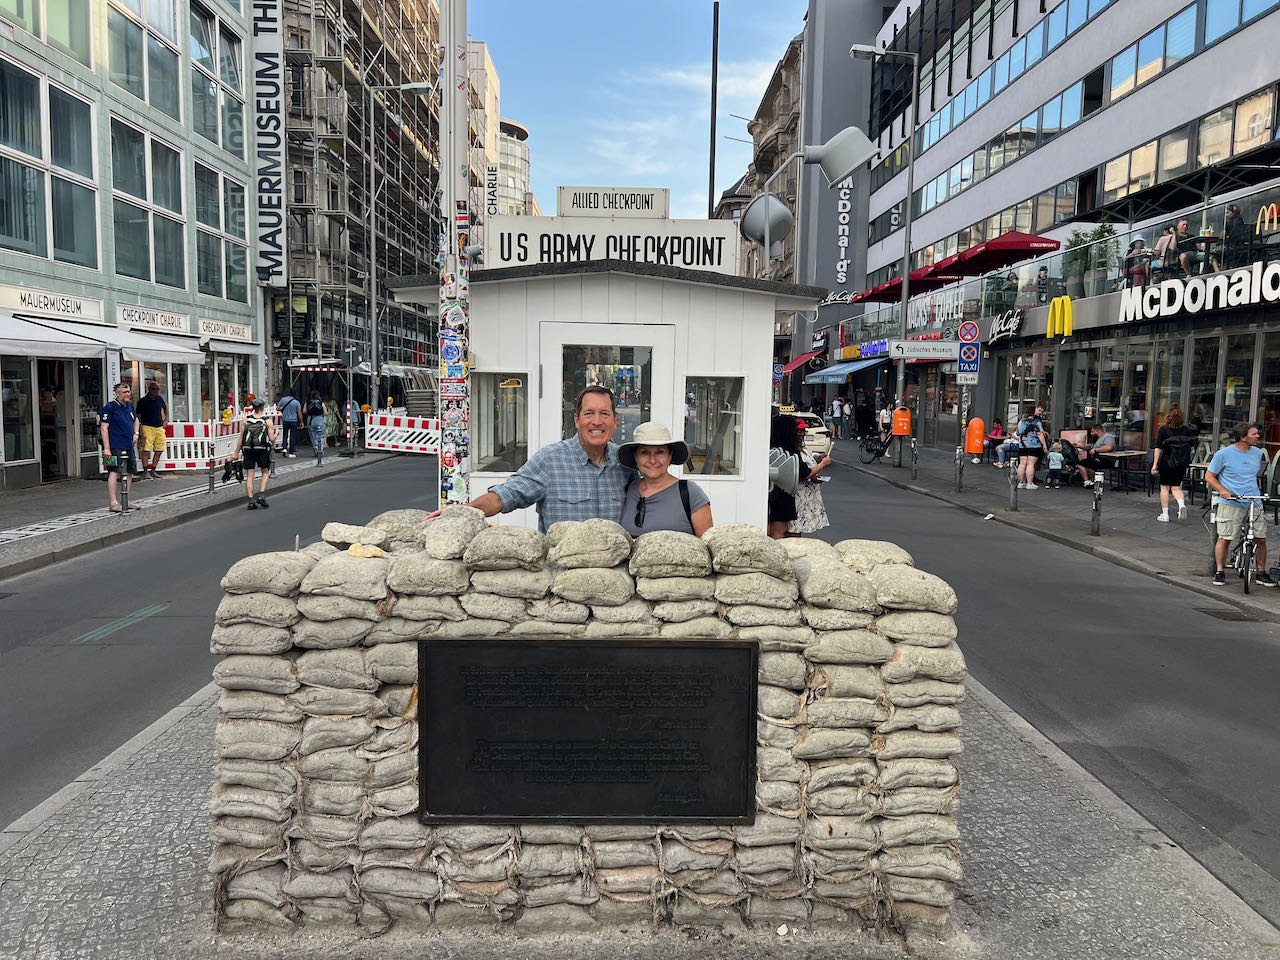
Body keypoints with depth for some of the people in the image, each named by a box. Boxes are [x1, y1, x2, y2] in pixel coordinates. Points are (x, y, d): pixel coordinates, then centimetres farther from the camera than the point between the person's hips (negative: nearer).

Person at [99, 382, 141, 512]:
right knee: (114, 472, -12)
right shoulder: (109, 407, -9)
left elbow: (135, 420, 35)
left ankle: (126, 501, 22)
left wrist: (136, 433, 18)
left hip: (129, 446, 8)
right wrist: (106, 448, -18)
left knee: (129, 472, 11)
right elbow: (104, 428, -13)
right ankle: (113, 502, -12)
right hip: (115, 447, -8)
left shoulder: (130, 406, 14)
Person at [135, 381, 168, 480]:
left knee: (159, 450, 4)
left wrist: (166, 420, 18)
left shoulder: (160, 399, 11)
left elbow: (166, 408, 30)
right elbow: (138, 417, -3)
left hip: (160, 428, 5)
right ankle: (146, 471, -6)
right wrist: (140, 431, -10)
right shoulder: (142, 401, -3)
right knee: (146, 450, -11)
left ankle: (153, 471, 14)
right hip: (147, 427, -5)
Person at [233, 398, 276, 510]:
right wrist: (276, 433, 17)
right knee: (265, 473, 15)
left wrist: (236, 452, 8)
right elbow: (272, 439, -6)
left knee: (249, 476, 6)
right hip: (262, 450, -2)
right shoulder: (268, 421, -3)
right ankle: (261, 495, 1)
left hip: (248, 450, 2)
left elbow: (241, 437, 2)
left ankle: (251, 501, 2)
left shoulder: (246, 419, 2)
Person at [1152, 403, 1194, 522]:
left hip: (1166, 462, -3)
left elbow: (1158, 448, -12)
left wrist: (1155, 464, -10)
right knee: (1176, 487, 14)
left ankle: (1165, 514, 9)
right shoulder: (1187, 430, -1)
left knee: (1164, 487, 7)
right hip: (1181, 464, 3)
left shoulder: (1163, 430, -10)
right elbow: (1192, 446, 6)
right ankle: (1182, 505, -12)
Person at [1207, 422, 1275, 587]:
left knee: (1261, 539, 2)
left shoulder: (1257, 453, 10)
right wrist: (1222, 490, -15)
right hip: (1230, 503, -4)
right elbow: (1209, 476, -1)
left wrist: (1256, 493, 20)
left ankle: (1261, 573, 16)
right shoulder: (1224, 454, -6)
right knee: (1224, 538, -3)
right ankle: (1219, 572, 10)